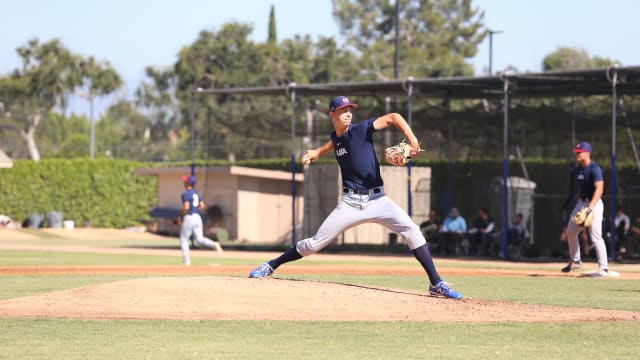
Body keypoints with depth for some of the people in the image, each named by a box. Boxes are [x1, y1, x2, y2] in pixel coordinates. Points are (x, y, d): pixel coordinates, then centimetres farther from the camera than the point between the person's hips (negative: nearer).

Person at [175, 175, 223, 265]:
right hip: (198, 218, 7)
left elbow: (186, 207, -21)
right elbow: (202, 206, 14)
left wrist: (180, 216, -9)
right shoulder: (196, 193, 15)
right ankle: (214, 244, -18)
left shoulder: (185, 194, -11)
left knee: (183, 240, 6)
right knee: (199, 239, 6)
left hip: (188, 218, -7)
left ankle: (186, 260, 4)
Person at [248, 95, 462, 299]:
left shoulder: (360, 130, -6)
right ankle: (271, 266, 18)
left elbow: (392, 117, -13)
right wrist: (315, 153, 16)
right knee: (315, 243, 1)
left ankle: (436, 284, -17)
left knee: (411, 230, -21)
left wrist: (411, 139, -28)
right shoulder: (336, 136, 7)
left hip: (377, 199, -3)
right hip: (351, 203, 3)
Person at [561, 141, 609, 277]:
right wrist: (577, 206, 20)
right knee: (570, 232, 14)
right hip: (581, 203, 9)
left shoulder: (594, 169, -17)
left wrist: (590, 207, -36)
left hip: (594, 203, -9)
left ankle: (603, 268, -9)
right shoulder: (579, 169, 11)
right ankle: (575, 261, 30)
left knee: (596, 237, -12)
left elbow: (599, 189, -26)